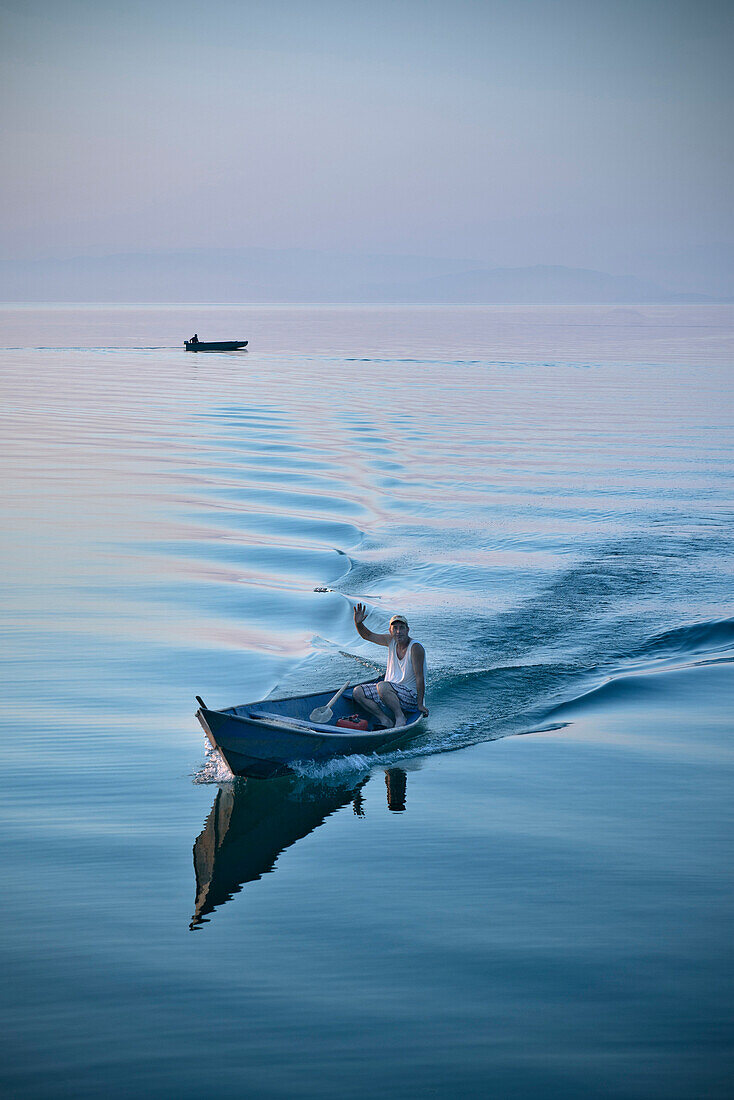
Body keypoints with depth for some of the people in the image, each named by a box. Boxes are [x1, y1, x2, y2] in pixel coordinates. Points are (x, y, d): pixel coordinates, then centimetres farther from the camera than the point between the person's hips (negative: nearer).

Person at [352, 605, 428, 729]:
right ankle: (385, 720, -7)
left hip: (411, 697, -8)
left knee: (382, 686, -35)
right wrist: (358, 623, -14)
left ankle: (400, 717, -17)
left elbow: (419, 677, -19)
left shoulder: (415, 647, -18)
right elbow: (368, 635, 8)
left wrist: (420, 705, -20)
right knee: (358, 692, -3)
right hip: (392, 691, 8)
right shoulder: (391, 641, 2)